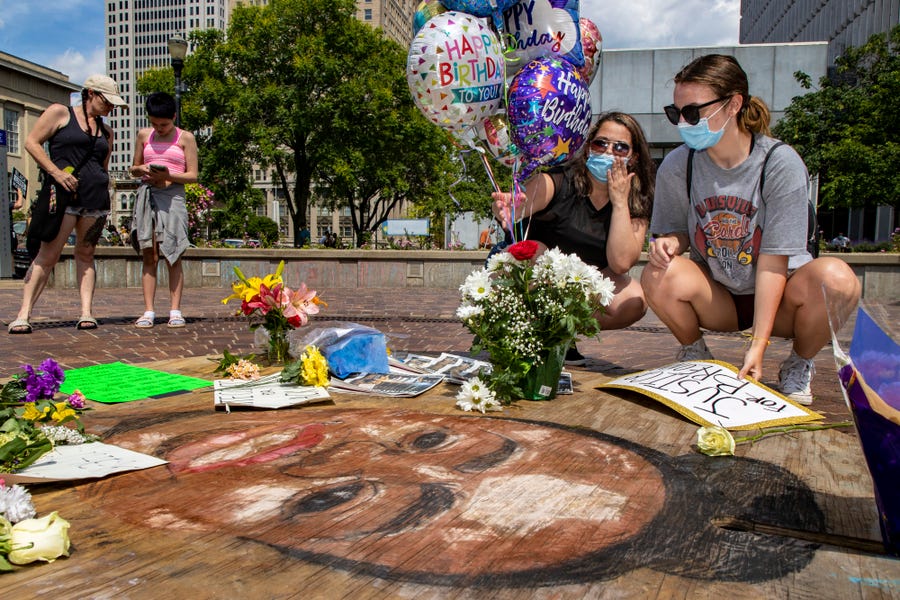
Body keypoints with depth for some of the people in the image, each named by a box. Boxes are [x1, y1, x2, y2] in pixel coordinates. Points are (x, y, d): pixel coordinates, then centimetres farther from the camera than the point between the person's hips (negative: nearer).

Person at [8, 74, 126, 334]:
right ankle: (24, 314, -6)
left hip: (97, 197, 5)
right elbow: (31, 142, 1)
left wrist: (106, 202, 15)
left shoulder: (106, 130, 20)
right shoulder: (59, 113, 6)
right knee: (48, 254, -9)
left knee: (85, 254, 5)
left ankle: (86, 312, 3)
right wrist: (55, 171, -11)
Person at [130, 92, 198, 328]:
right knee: (149, 256, -1)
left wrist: (168, 175, -16)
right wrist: (141, 169, -2)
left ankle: (175, 310, -2)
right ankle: (148, 311, -1)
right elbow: (133, 168, 21)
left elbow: (192, 175, 0)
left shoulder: (185, 138, 5)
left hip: (172, 196, -3)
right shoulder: (144, 135, 15)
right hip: (147, 195, 3)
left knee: (173, 256, -4)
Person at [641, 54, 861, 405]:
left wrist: (758, 344, -26)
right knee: (658, 277, -30)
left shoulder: (780, 162, -18)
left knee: (835, 278, -33)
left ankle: (798, 367, -1)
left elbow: (774, 260, -21)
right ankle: (695, 356, 3)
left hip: (776, 297, -1)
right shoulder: (677, 166, -10)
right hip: (716, 300, 1)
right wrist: (669, 242, -24)